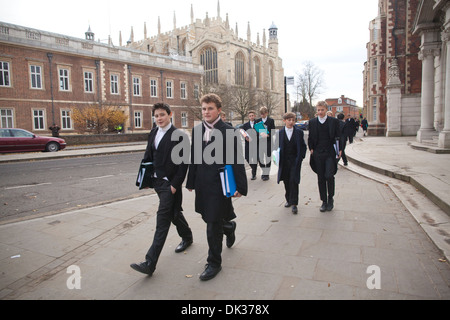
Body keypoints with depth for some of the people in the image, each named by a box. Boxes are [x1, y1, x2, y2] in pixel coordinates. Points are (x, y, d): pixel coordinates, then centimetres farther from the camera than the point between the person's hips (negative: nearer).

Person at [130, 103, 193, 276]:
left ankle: (150, 263, -5)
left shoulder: (179, 136, -12)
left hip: (170, 184, -7)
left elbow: (183, 163, -13)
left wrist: (175, 184, -16)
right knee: (174, 212, 22)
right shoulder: (153, 134, 11)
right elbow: (148, 156, 15)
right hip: (157, 182, 8)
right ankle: (187, 237, 45)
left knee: (162, 220, -7)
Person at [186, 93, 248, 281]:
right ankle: (229, 227, 52)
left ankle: (214, 263, 19)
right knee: (208, 218, 20)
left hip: (219, 185, -6)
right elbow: (194, 159, 11)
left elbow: (237, 160, -10)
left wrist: (240, 186, -13)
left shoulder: (229, 132, -9)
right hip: (202, 184, 6)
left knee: (213, 226, 0)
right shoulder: (197, 130, 7)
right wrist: (191, 182, 12)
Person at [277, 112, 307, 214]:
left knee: (293, 181, -8)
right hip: (284, 162, 2)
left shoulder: (299, 132, 2)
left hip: (295, 161, -2)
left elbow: (303, 146, 5)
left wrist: (300, 158, -3)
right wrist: (278, 158, -4)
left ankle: (294, 204, -2)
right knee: (286, 182, 9)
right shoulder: (280, 133, 4)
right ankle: (289, 200, 27)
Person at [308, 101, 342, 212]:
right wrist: (311, 149, 2)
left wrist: (339, 150, -3)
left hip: (330, 153, -2)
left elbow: (338, 136, 5)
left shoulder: (334, 121, 3)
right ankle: (324, 201, 18)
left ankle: (330, 198, 11)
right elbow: (310, 138, 13)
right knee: (321, 178, 7)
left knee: (329, 176, -13)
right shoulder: (312, 122, 8)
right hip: (318, 154, 2)